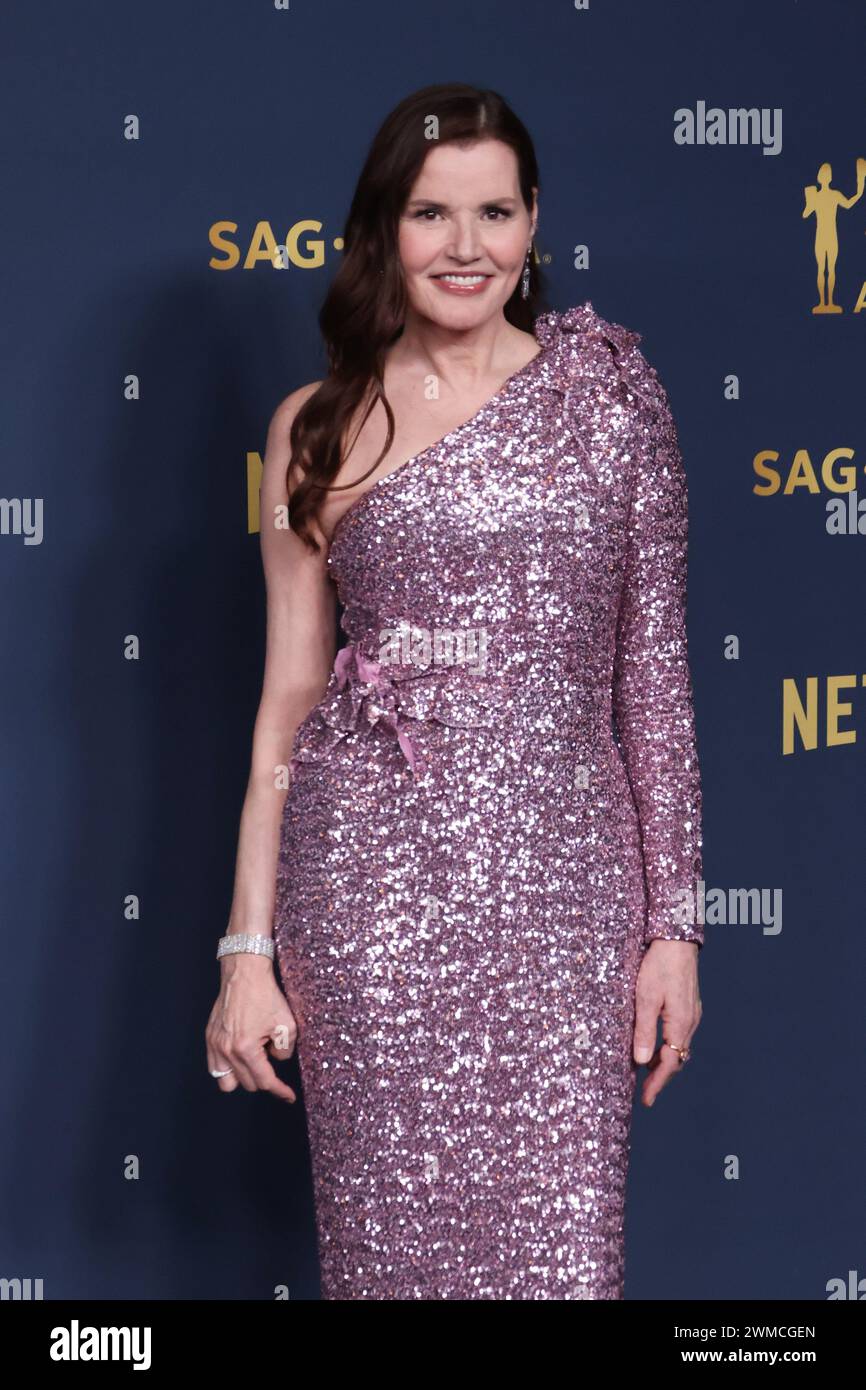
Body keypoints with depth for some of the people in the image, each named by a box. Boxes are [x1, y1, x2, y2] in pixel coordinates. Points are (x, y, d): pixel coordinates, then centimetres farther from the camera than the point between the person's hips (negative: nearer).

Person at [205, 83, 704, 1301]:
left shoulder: (609, 390, 5)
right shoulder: (320, 427, 7)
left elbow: (655, 667, 5)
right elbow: (289, 694, 8)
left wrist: (674, 923, 1)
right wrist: (249, 949, 4)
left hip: (561, 885, 0)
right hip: (371, 890, 0)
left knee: (561, 1251, -1)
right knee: (387, 1240, 5)